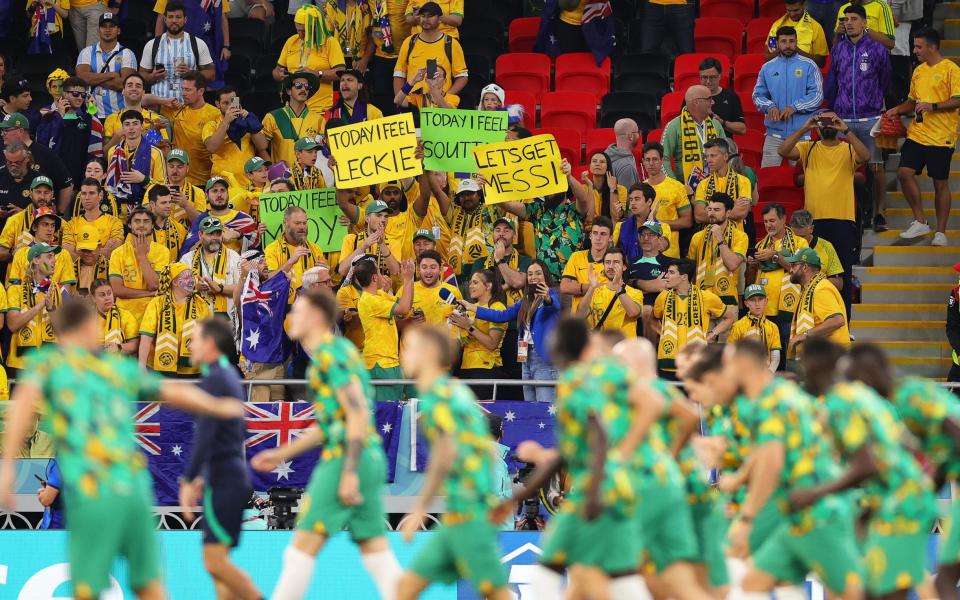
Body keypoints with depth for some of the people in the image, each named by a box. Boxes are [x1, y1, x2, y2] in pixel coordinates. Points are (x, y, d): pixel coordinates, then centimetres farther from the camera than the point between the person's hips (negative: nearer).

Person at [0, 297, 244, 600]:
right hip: (136, 488, 3)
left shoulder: (45, 362, 10)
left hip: (90, 495, -3)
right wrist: (221, 407, 48)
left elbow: (26, 397, -11)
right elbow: (179, 394, 30)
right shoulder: (120, 366, 20)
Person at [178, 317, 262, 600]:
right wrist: (203, 479, 25)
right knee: (216, 561, 9)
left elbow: (204, 436, -20)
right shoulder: (229, 375, 17)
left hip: (224, 481, -10)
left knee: (215, 562, -11)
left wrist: (187, 481, -18)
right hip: (234, 476, 10)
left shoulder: (214, 379, -13)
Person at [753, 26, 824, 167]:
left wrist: (794, 107, -16)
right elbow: (757, 95, 12)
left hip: (800, 132, -2)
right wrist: (770, 106, -9)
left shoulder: (809, 66, 1)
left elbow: (817, 96, -5)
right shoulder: (767, 68, 10)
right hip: (774, 133, 2)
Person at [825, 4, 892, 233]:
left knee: (876, 166, -4)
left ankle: (879, 212, 1)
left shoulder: (877, 49, 0)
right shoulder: (838, 49, 9)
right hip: (843, 119, 3)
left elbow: (885, 81, 10)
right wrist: (833, 107, 13)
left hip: (870, 118, -3)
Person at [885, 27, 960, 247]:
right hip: (917, 133, 6)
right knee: (904, 172, -7)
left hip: (941, 137, -6)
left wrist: (932, 106, -21)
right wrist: (898, 110, 9)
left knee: (940, 183, 0)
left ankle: (941, 232, 10)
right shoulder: (919, 71, 16)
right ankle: (920, 222, 7)